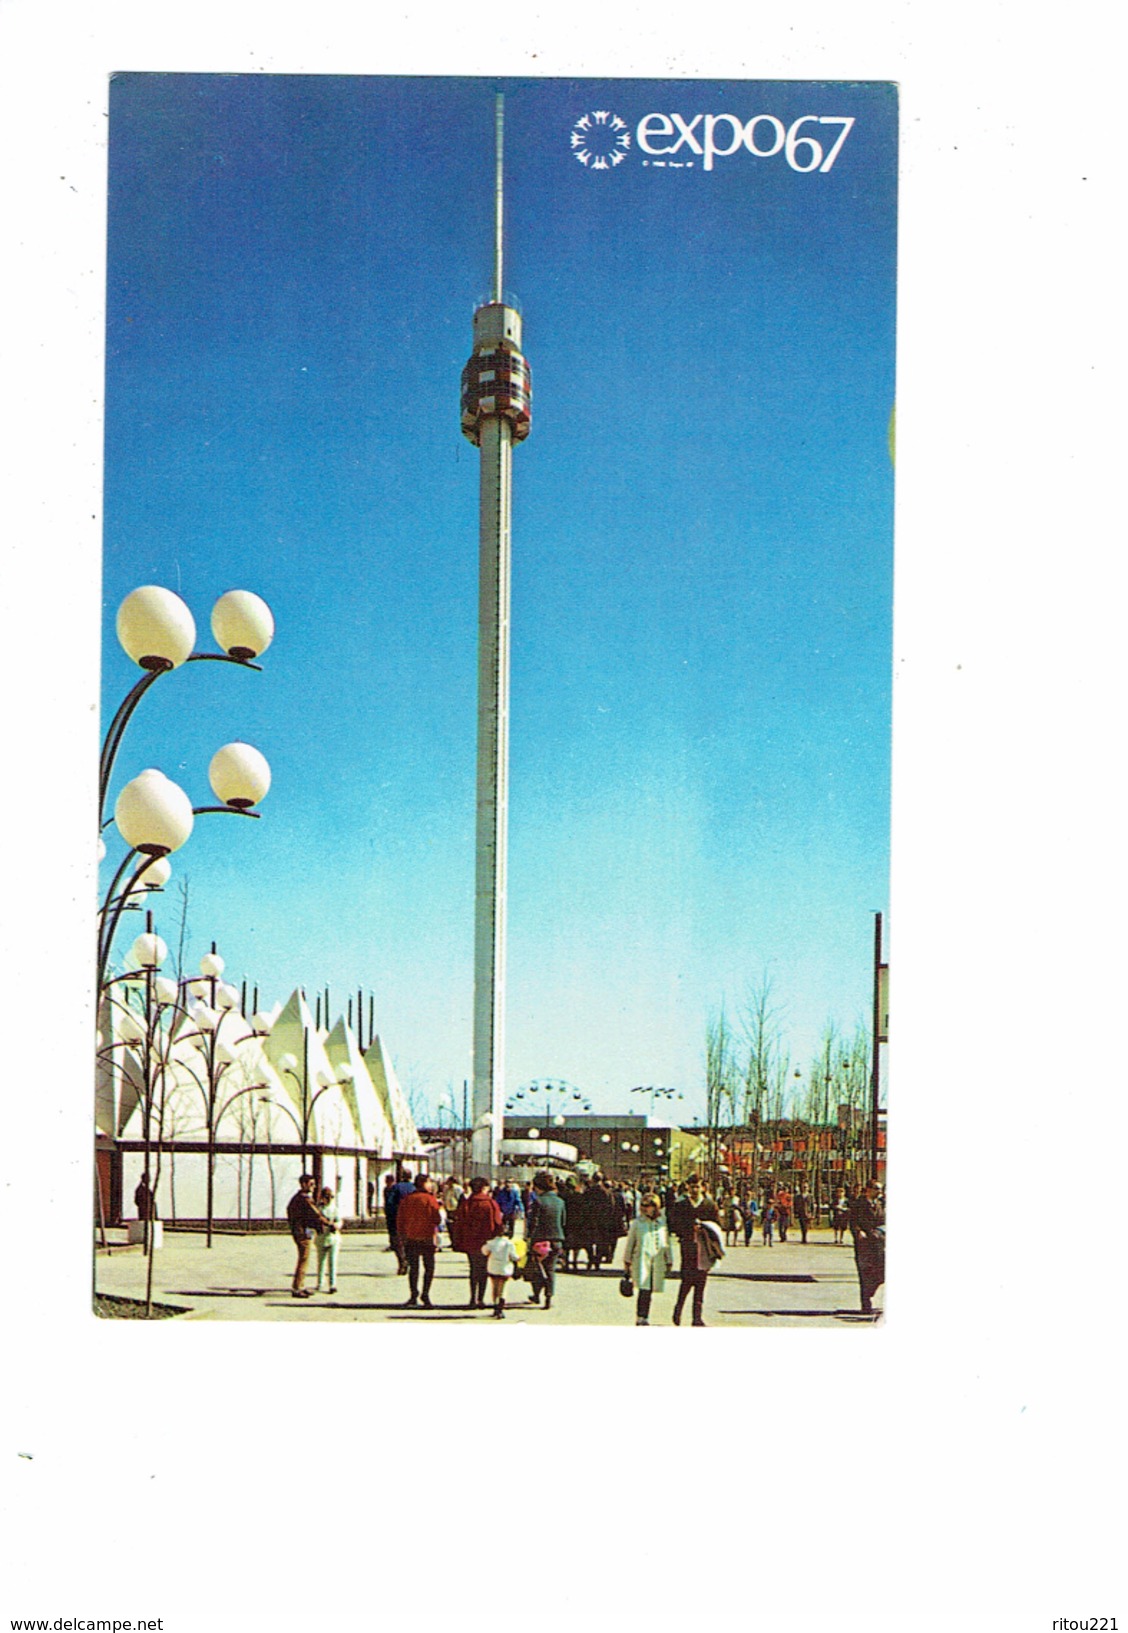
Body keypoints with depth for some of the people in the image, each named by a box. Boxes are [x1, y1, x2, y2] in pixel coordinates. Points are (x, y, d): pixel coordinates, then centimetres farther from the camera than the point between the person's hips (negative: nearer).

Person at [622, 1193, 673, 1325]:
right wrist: (626, 1263, 10)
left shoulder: (662, 1224, 10)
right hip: (641, 1261, -2)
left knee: (649, 1291, 3)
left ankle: (645, 1318, 13)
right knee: (644, 1290, -14)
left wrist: (669, 1263, 18)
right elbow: (629, 1243, 10)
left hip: (658, 1262, 3)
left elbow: (667, 1244, 18)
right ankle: (640, 1318, -11)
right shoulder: (636, 1223, 5)